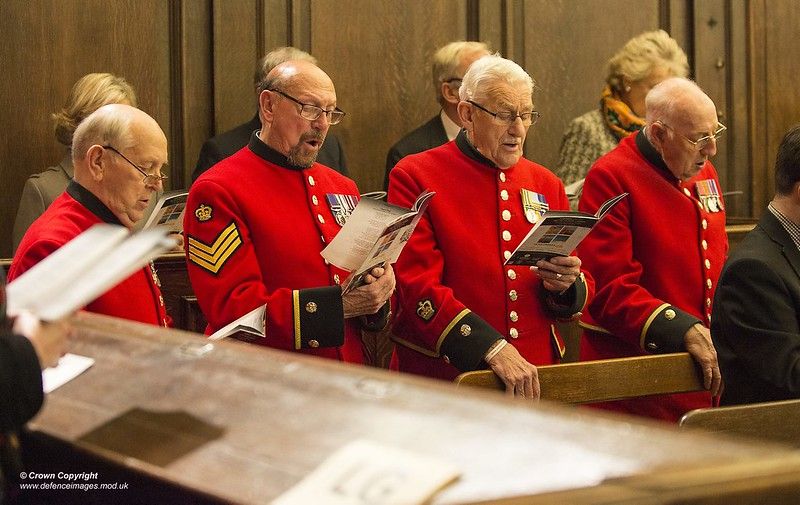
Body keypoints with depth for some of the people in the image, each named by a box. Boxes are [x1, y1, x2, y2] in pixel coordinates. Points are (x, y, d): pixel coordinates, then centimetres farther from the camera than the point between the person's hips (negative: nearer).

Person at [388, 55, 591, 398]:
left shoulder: (546, 184, 11)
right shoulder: (414, 177, -3)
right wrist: (492, 348, -20)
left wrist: (564, 285, -8)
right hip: (445, 379, -4)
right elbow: (419, 286, -12)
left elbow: (580, 298, 15)